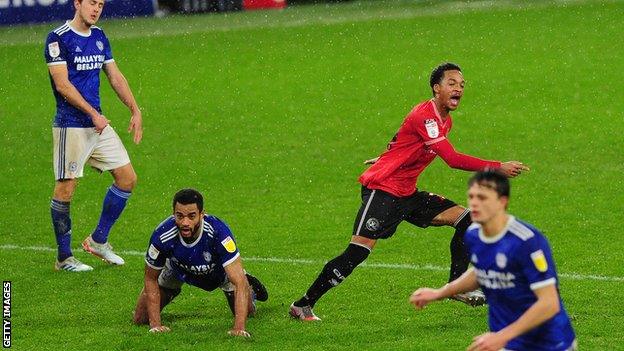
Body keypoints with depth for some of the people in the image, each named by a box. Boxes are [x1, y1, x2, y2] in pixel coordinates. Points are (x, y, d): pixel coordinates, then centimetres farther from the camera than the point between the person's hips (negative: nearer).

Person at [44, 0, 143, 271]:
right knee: (65, 188, -4)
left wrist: (135, 110, 10)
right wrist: (93, 114, -19)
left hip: (98, 124, 8)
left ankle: (98, 241, 16)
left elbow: (115, 77, 18)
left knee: (127, 177, 5)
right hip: (70, 125, -8)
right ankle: (63, 258, 4)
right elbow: (62, 85, -16)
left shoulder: (99, 37, 12)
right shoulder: (58, 38, -11)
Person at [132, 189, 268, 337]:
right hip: (178, 272, 1)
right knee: (141, 319, -1)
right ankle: (171, 291, 32)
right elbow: (151, 279, -20)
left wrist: (239, 328, -53)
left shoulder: (218, 232, -44)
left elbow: (239, 282, -44)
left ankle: (250, 288, 38)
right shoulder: (162, 236, -38)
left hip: (219, 272, -1)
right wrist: (155, 324, -26)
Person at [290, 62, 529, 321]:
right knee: (359, 251, -18)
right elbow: (453, 159, -29)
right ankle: (303, 305, -9)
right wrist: (499, 168, -28)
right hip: (381, 190, -9)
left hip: (407, 193, 9)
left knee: (466, 219, 2)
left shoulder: (445, 120, 10)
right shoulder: (424, 115, -21)